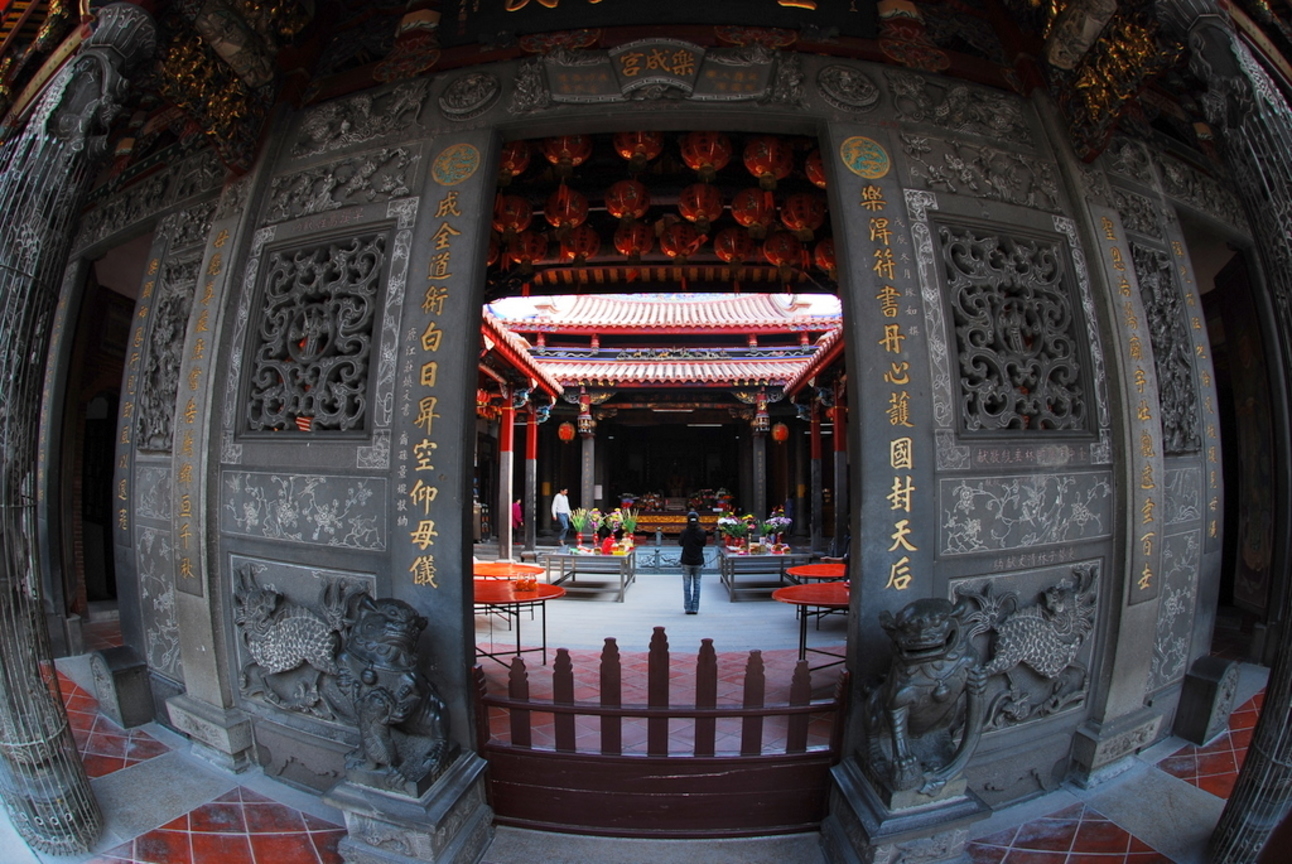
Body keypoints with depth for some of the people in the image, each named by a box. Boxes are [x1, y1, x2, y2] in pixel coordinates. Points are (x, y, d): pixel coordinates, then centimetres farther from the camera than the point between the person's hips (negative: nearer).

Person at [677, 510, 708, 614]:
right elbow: (704, 543, 8)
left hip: (686, 562, -1)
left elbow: (680, 543, 3)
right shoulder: (702, 532, -7)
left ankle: (688, 608, 6)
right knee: (697, 585, 8)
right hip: (698, 562, 1)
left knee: (687, 585, 6)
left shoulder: (685, 532, -11)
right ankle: (695, 608, 7)